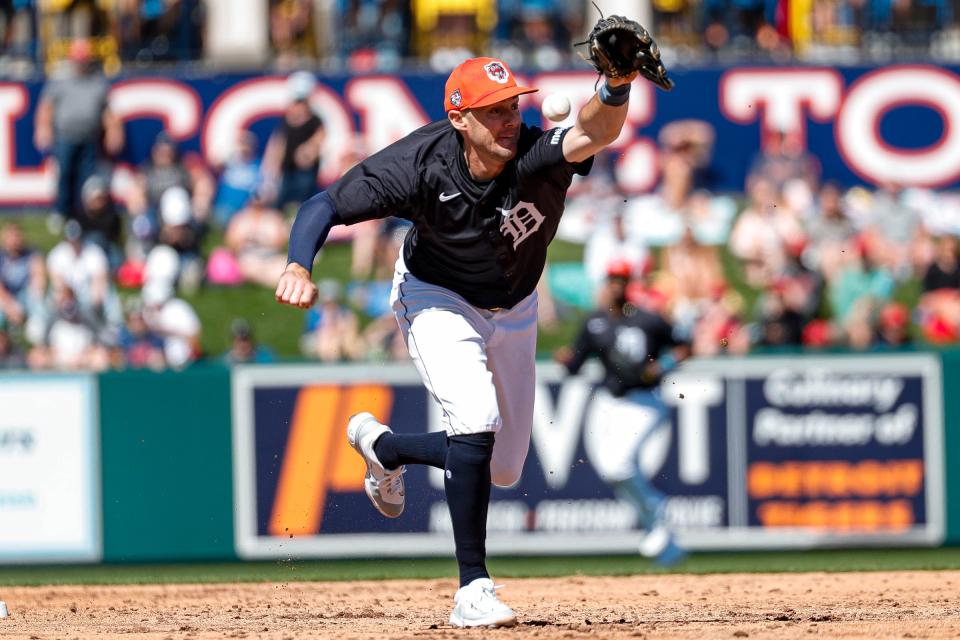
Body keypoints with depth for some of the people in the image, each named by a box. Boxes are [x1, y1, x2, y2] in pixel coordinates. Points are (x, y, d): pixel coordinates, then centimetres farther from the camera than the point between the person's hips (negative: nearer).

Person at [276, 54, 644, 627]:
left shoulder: (536, 158, -34)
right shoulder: (421, 165, -31)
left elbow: (597, 133, -56)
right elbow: (326, 205, -23)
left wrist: (617, 85, -78)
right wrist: (299, 266, -42)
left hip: (513, 311, 3)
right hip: (437, 300, -3)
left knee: (502, 467, 11)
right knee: (476, 420, -27)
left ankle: (382, 446, 39)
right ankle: (473, 590, -19)